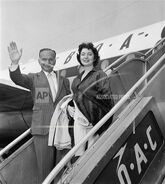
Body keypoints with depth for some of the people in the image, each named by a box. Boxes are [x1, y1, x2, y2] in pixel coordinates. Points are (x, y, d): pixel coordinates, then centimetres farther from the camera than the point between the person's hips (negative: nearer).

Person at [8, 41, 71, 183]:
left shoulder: (64, 81, 14)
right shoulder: (33, 78, 6)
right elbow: (18, 79, -12)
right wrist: (15, 63, -30)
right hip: (42, 129, -2)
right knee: (45, 168, 1)